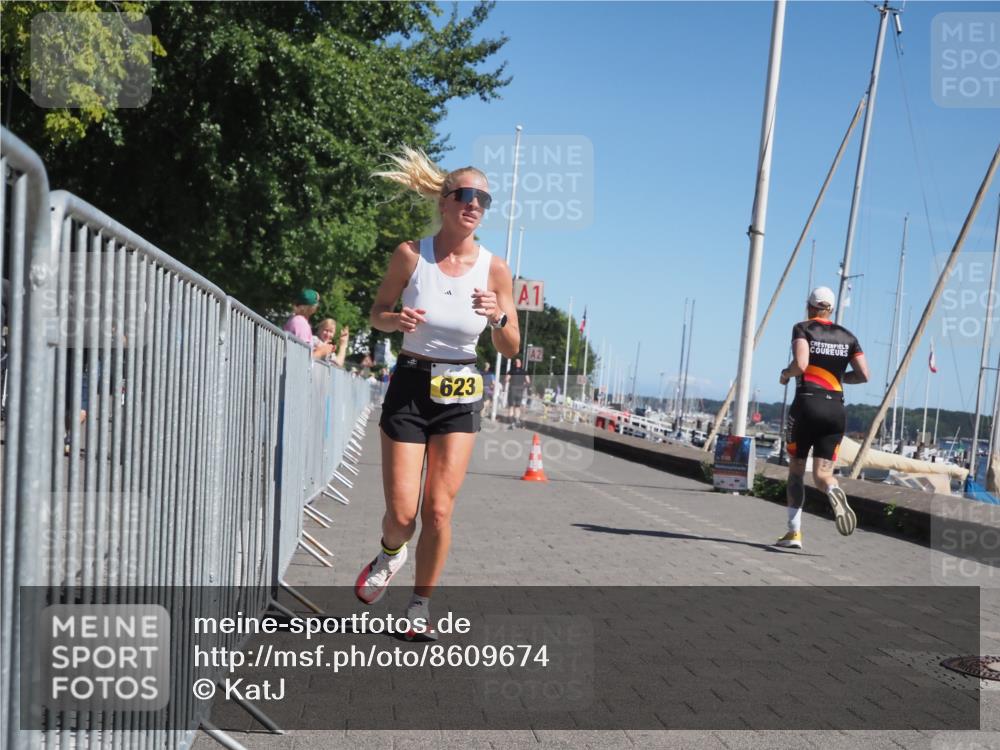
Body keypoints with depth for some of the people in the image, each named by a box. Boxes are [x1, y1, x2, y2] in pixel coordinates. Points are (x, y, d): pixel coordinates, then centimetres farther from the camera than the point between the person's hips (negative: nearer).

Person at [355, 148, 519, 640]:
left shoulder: (494, 270, -5)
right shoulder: (410, 255, -7)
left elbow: (511, 349, 1)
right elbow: (377, 313, 6)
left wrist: (499, 317, -21)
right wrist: (397, 319, -17)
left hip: (460, 396, 1)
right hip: (410, 387, -1)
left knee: (439, 511, -3)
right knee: (402, 513, -4)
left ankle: (420, 607, 18)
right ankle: (390, 553, 34)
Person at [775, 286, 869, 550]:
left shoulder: (803, 328, 1)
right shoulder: (847, 336, 13)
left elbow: (801, 364, -15)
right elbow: (863, 375, 6)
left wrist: (785, 374, 5)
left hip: (806, 404, -3)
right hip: (836, 409, 3)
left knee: (796, 470, 11)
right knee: (822, 472, 3)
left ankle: (794, 532, 7)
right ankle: (833, 491, -34)